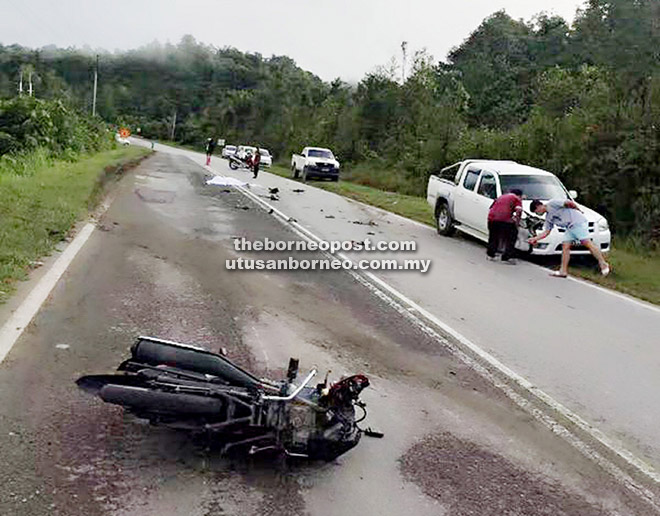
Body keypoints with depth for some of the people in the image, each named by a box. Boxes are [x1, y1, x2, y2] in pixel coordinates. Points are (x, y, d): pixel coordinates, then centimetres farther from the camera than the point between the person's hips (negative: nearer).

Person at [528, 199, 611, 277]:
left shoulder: (552, 203, -6)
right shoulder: (548, 217, 20)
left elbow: (569, 203, -10)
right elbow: (546, 232, 19)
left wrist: (579, 210, 0)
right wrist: (535, 238, 14)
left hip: (578, 222, -9)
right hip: (570, 227, 9)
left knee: (587, 243, -16)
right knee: (565, 246, 0)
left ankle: (604, 264, -15)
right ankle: (563, 271, -1)